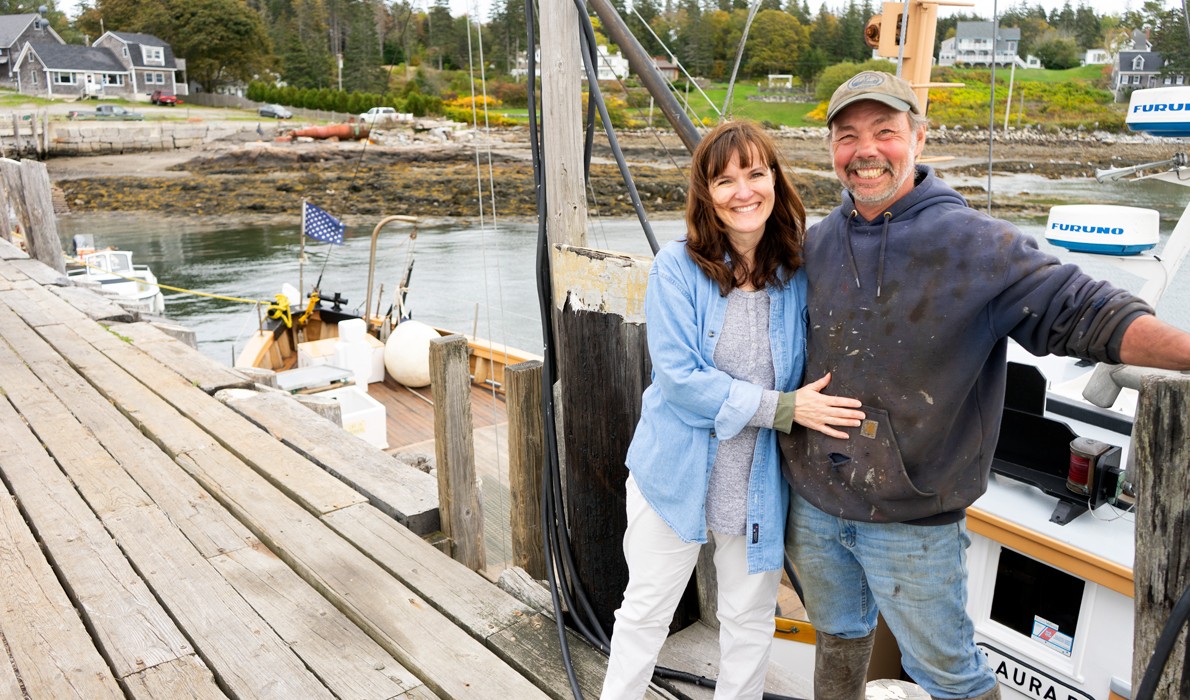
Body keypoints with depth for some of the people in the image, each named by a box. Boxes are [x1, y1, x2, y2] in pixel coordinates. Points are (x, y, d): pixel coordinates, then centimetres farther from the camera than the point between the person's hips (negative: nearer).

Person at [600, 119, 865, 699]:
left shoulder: (797, 272, -5)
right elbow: (678, 376, -20)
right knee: (645, 610, 16)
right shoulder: (678, 267, -14)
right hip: (677, 474, -2)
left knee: (750, 619, 21)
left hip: (760, 482, 3)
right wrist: (780, 408, -23)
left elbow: (809, 371, 7)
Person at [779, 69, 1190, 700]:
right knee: (837, 639, 26)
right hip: (812, 502, 5)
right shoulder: (815, 244, 2)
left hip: (911, 522, -4)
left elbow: (1084, 311, -18)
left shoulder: (976, 245, -13)